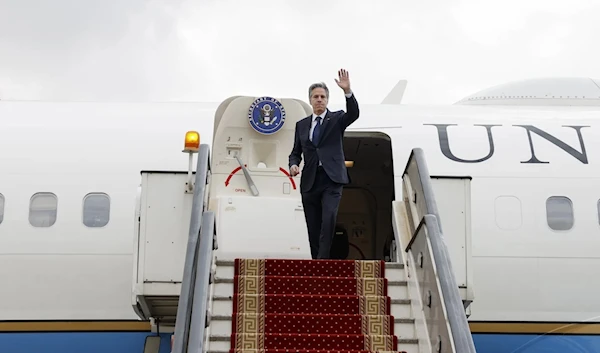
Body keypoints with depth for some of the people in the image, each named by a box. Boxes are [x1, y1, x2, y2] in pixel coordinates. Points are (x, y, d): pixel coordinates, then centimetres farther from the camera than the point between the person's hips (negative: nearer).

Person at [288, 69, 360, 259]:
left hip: (331, 179, -3)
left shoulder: (336, 119, 6)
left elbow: (354, 114, -15)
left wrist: (347, 91, -30)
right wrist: (293, 164, -4)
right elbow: (296, 152, 18)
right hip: (310, 181, 3)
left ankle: (323, 259, -21)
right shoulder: (302, 125, 14)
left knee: (329, 218, -22)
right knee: (313, 227, 5)